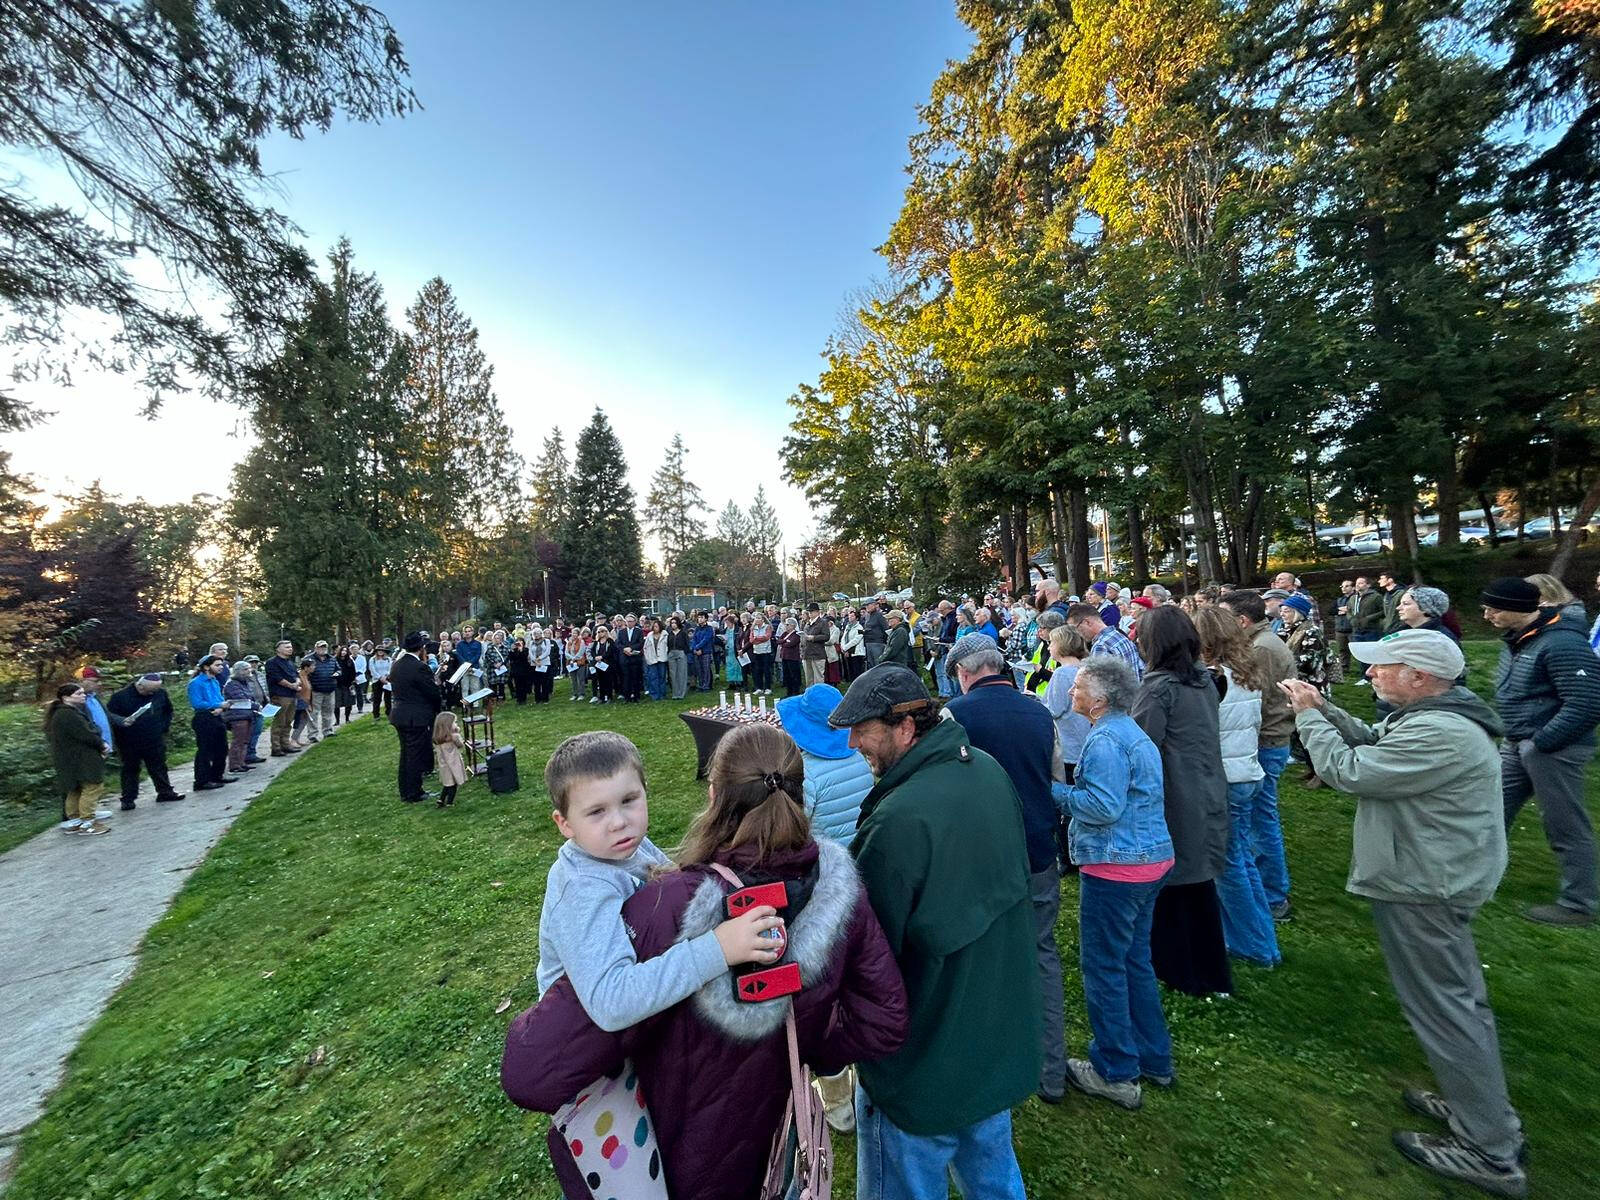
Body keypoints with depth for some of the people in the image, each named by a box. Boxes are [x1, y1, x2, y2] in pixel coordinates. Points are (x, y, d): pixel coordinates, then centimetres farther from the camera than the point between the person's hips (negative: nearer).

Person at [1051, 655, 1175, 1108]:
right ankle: (1153, 1058, 36)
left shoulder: (1105, 740, -21)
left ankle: (1116, 1073, 20)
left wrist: (1056, 790, -14)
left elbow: (1103, 806, -26)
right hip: (1151, 860, 10)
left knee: (1103, 966, 6)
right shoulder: (1133, 732, 11)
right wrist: (1072, 790, 11)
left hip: (1115, 867, -10)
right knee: (1135, 960, 22)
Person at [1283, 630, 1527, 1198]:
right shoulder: (1437, 713, 4)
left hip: (1424, 889, -10)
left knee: (1442, 1007, 4)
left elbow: (1347, 770, -26)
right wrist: (1322, 709, -1)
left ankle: (1491, 1154, 19)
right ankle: (1484, 1111, 40)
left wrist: (1308, 715, -14)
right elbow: (1374, 742, 13)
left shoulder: (1437, 735, -30)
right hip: (1441, 877, 10)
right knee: (1459, 997, 23)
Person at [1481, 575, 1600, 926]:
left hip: (1552, 748, -9)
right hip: (1517, 745, 9)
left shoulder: (1562, 643, -20)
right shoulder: (1516, 638, 8)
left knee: (1566, 828, 5)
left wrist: (1540, 742, -20)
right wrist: (1517, 737, 14)